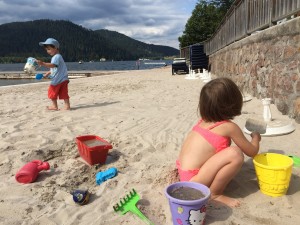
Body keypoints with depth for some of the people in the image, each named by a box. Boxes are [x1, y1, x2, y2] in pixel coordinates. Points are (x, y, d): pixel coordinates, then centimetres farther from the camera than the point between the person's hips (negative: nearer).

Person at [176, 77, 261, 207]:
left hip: (185, 173, 8)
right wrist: (256, 137, 22)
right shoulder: (229, 127, -12)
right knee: (236, 154, -21)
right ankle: (214, 194, -6)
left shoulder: (204, 121, 7)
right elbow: (252, 152, 1)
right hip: (193, 180, -8)